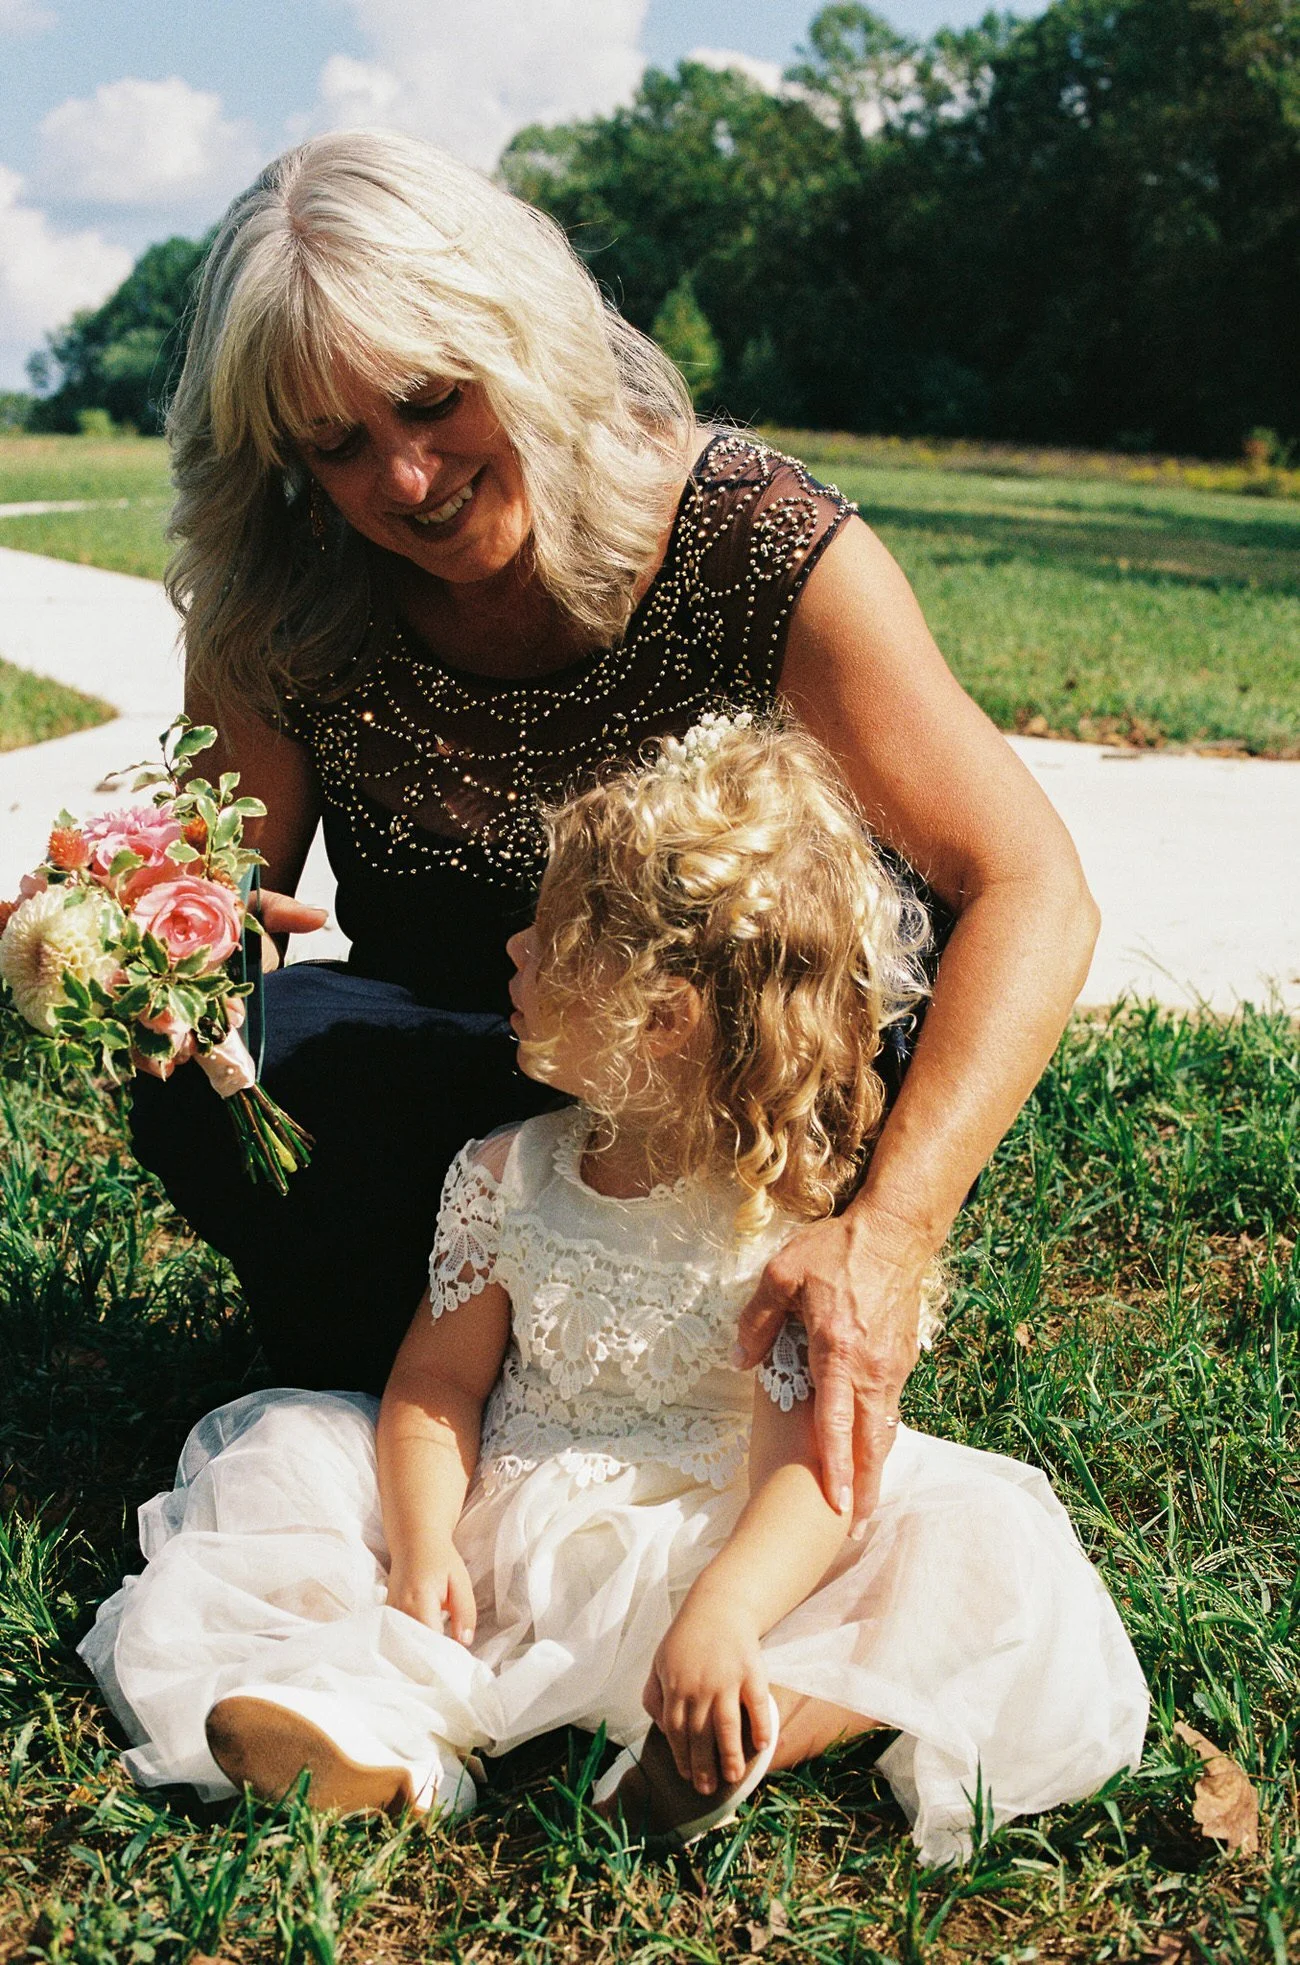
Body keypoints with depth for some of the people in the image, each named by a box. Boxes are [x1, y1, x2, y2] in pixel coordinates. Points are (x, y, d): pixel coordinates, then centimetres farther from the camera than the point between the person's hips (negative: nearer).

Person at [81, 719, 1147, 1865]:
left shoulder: (805, 1221, -15)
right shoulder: (508, 1177, 2)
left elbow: (809, 1470, -23)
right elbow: (440, 1381, 4)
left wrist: (720, 1618, -41)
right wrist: (422, 1551, -14)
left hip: (713, 1547, -4)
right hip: (512, 1531, 5)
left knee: (976, 1549, -26)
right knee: (286, 1447, -10)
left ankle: (717, 1743, -42)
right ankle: (387, 1734, -33)